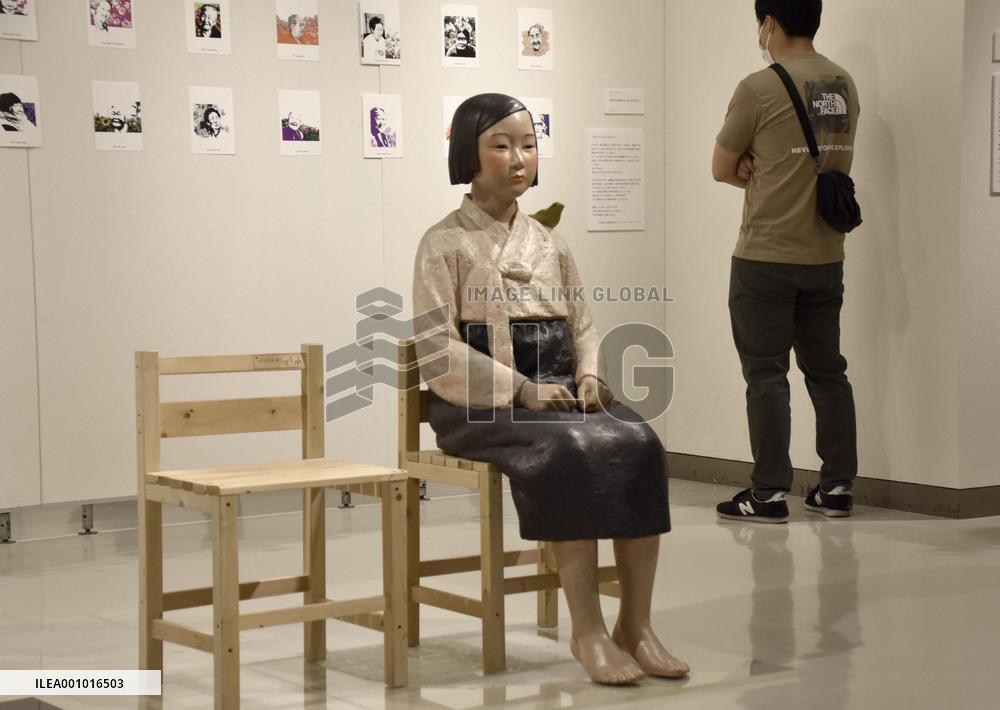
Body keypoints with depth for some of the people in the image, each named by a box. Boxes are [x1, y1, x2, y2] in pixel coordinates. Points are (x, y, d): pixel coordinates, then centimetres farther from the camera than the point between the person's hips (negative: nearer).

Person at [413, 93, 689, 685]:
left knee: (639, 443, -25)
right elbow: (437, 351, -8)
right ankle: (588, 630, -25)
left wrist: (589, 375, -4)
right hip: (484, 401, -5)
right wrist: (522, 389, -17)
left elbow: (583, 325, 19)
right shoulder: (445, 243, 1)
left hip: (561, 389, 5)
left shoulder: (549, 242, 18)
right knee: (574, 451, -34)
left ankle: (637, 624, -22)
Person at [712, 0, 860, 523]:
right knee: (827, 371, 12)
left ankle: (769, 493, 2)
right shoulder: (844, 86, 7)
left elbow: (722, 169, -3)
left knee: (766, 375, 0)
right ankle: (837, 486, 16)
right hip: (826, 258, 6)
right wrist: (763, 169, 1)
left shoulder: (760, 88, -12)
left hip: (765, 259, -6)